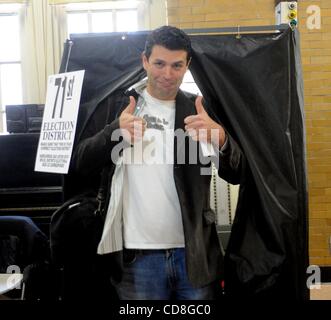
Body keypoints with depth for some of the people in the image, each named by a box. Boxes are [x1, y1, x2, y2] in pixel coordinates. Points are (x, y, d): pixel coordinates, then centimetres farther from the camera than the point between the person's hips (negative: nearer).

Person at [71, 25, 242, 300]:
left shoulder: (200, 109, 3)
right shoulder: (118, 105, 1)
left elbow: (237, 175, -2)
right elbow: (81, 166, -2)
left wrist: (220, 138, -22)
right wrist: (115, 132, -19)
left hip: (195, 253, 1)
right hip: (137, 257, 0)